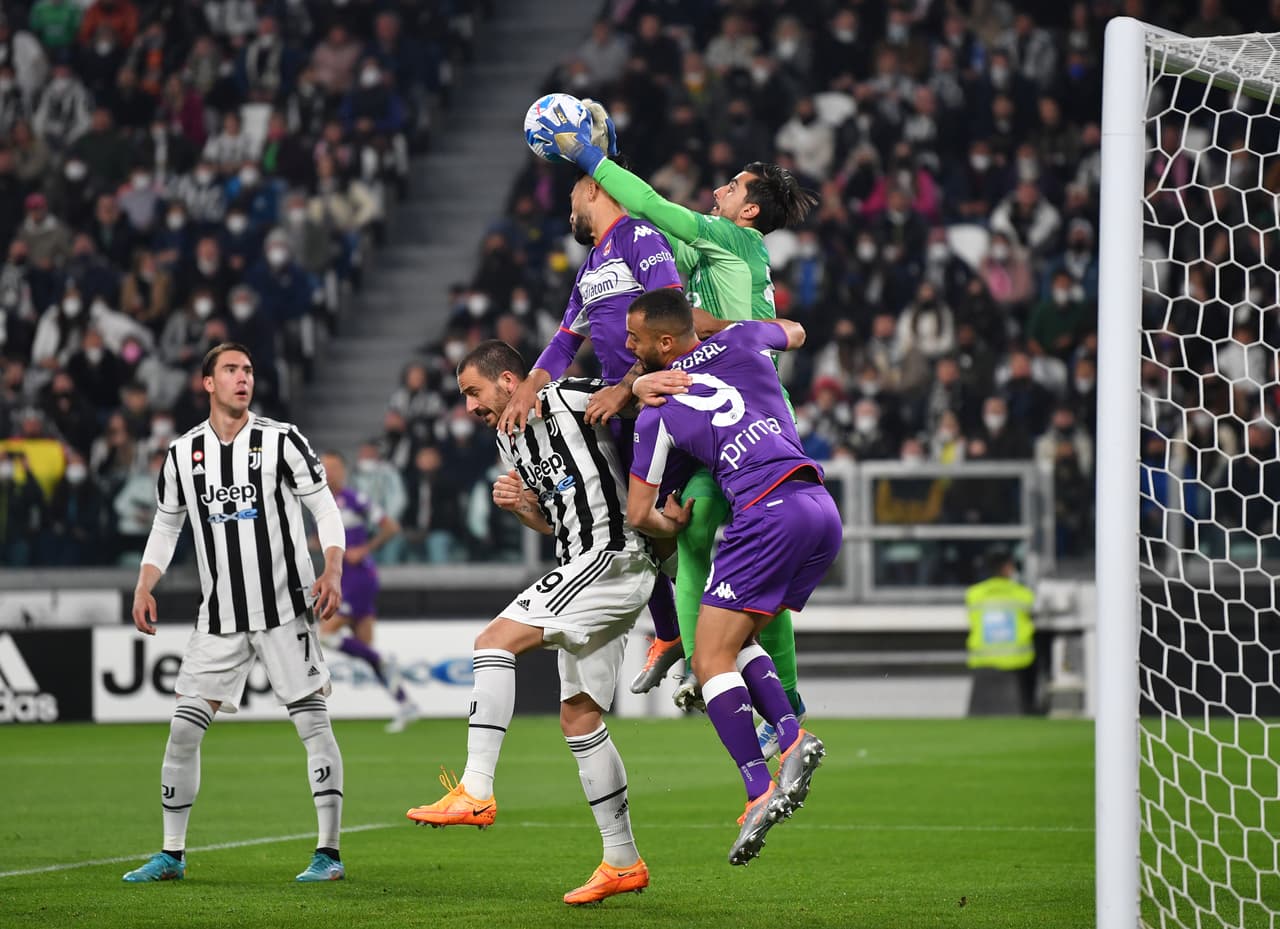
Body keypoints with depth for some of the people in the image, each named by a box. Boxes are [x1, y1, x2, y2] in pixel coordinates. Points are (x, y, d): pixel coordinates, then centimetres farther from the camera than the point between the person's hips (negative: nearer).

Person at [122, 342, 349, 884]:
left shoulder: (281, 441, -4)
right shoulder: (182, 453, 5)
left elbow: (325, 508, -3)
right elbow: (166, 525, 16)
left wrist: (332, 571, -17)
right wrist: (144, 588, 4)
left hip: (285, 610, -3)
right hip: (219, 618, 3)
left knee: (312, 722, -6)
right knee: (184, 728, -2)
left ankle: (329, 853, -1)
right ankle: (171, 855, 8)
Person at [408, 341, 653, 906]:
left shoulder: (572, 400, -9)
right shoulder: (510, 441, 17)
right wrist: (518, 504, 4)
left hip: (611, 557, -10)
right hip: (582, 569, 10)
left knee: (495, 642, -19)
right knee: (578, 716, 9)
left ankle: (476, 791, -25)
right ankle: (623, 862, 14)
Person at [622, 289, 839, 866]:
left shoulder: (657, 415, 2)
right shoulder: (742, 342, 15)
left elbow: (637, 514, 10)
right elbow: (795, 333, 40)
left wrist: (669, 523, 31)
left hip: (769, 512, -7)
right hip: (824, 510, 7)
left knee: (710, 659, -5)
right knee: (736, 641, 18)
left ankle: (760, 791, -19)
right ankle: (792, 738, -4)